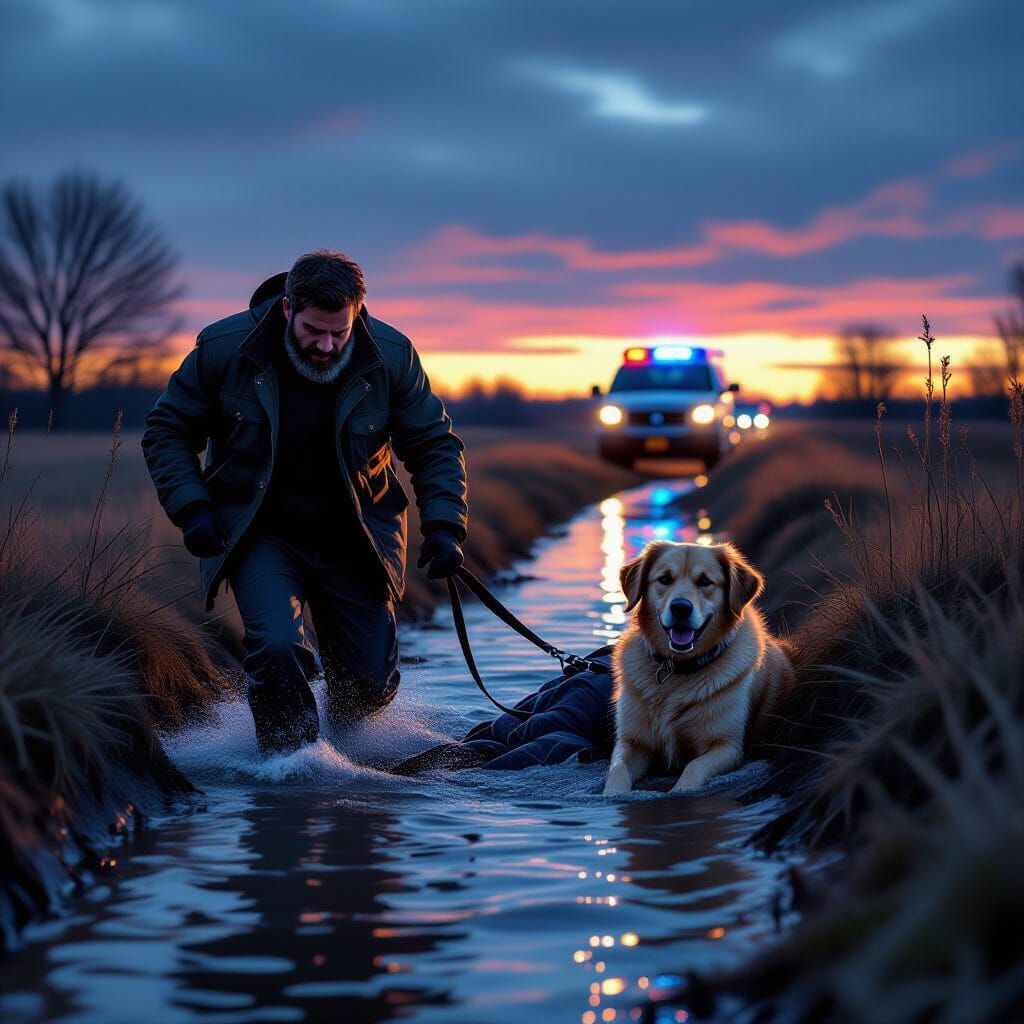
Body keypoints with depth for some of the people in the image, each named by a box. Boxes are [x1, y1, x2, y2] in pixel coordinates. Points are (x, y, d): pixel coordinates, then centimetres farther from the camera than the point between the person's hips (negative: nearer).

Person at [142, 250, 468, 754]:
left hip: (355, 540, 2)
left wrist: (444, 527, -13)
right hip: (261, 536, -2)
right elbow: (166, 432, -2)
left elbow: (436, 445, 0)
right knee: (276, 648, -26)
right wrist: (191, 509, -15)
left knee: (372, 682, 0)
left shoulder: (391, 355, -11)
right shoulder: (224, 348, -14)